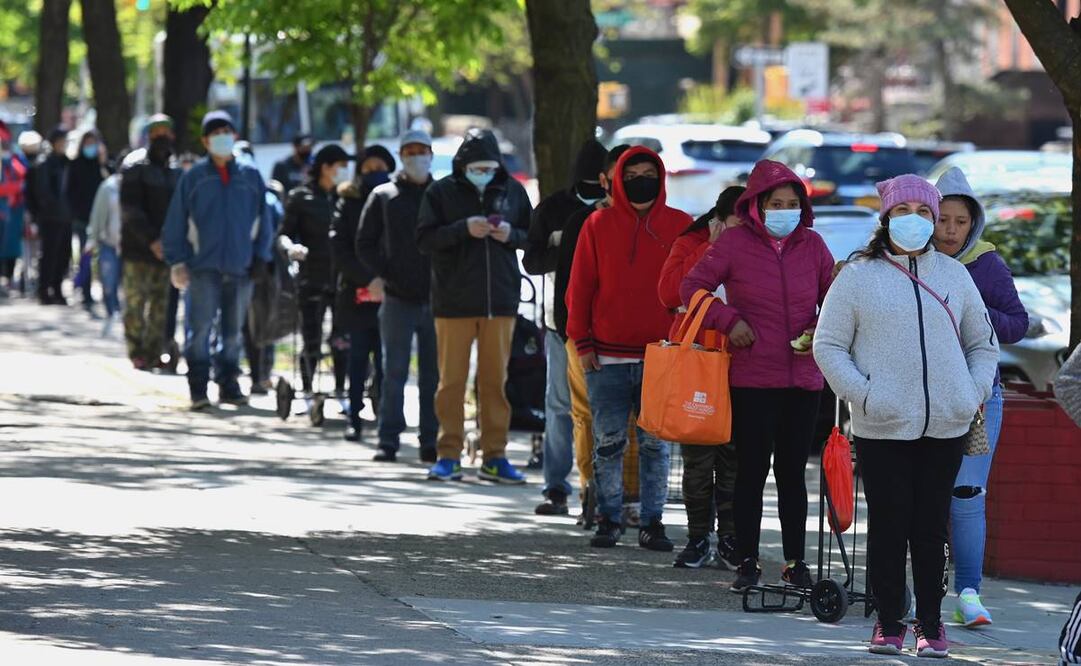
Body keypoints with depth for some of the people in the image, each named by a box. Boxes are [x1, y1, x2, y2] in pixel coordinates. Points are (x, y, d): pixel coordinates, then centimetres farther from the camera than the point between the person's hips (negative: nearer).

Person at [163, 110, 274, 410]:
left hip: (240, 267, 2)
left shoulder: (250, 177, 9)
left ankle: (228, 385, 17)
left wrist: (261, 256, 5)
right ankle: (198, 388, -5)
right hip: (203, 265, -2)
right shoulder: (194, 177, 2)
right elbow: (176, 223, 3)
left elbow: (263, 219, 14)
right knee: (200, 327, -9)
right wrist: (177, 261, -3)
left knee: (233, 329, 8)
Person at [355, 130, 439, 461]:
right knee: (395, 373, 0)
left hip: (436, 299, 1)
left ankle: (431, 441, 8)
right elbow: (364, 244, 9)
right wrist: (382, 273, -4)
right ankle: (389, 440, 3)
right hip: (398, 300, -1)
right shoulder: (384, 196, 8)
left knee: (434, 376, 3)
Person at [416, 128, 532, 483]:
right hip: (454, 301, -2)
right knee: (452, 380, 1)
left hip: (500, 299, 2)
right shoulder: (442, 192, 0)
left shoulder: (512, 191, 6)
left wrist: (512, 234, -9)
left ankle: (495, 456, 11)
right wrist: (464, 229, -19)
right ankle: (449, 454, 7)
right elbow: (425, 238, -6)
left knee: (495, 379, 5)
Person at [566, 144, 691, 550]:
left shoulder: (680, 226, 5)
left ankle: (652, 521, 7)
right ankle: (608, 519, 9)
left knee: (655, 443, 3)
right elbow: (580, 286, 5)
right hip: (608, 357, 0)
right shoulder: (599, 225, 4)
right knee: (608, 441, 2)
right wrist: (582, 342, -1)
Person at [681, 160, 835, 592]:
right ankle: (748, 563, 9)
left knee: (793, 472, 8)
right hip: (752, 378, -2)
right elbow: (692, 288, 1)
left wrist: (822, 333, -3)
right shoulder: (735, 243, -3)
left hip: (803, 378, 2)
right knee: (752, 471, 1)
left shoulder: (812, 245, 6)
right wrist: (728, 320, -11)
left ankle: (795, 563, 15)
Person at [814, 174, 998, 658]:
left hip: (945, 427, 2)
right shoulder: (859, 276, 2)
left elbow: (983, 344, 20)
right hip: (882, 429, -2)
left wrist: (976, 392, 5)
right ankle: (889, 623, 7)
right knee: (888, 527, -2)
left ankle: (930, 623, 13)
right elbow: (828, 345, 2)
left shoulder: (953, 275, 12)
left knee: (932, 528, 4)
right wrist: (862, 395, -10)